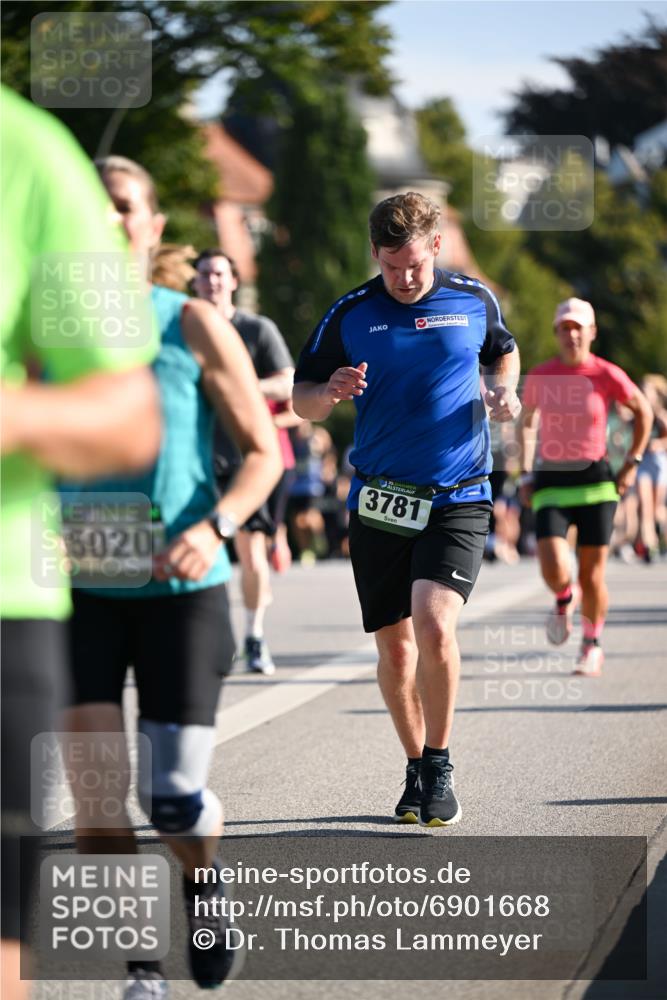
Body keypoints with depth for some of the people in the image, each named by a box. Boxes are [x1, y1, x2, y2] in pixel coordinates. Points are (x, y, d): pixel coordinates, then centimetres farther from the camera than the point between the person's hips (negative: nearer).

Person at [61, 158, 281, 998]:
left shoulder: (192, 325, -1)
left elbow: (263, 452, 0)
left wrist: (213, 527, -19)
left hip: (182, 589, -2)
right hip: (81, 591, 2)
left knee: (173, 798, -3)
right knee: (94, 797, -7)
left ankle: (203, 884, 32)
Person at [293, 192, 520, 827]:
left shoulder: (475, 301, 3)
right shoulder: (350, 315, 1)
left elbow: (503, 351, 25)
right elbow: (302, 400, 7)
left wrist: (503, 390, 3)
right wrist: (331, 393, -15)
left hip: (457, 499, -1)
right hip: (379, 500, 1)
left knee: (434, 623, -20)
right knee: (394, 645, 6)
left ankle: (440, 766, -2)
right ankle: (416, 769, 26)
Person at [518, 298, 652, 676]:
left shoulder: (607, 375, -6)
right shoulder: (540, 376, 1)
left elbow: (644, 411, 10)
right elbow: (527, 423, 18)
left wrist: (632, 463, 5)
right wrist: (526, 474, 11)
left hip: (595, 482, -1)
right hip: (550, 484, 1)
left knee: (592, 574, 2)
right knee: (555, 571, -16)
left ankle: (593, 647, 26)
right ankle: (565, 600, 22)